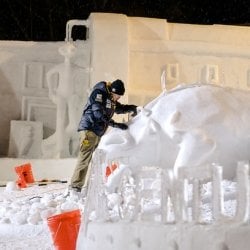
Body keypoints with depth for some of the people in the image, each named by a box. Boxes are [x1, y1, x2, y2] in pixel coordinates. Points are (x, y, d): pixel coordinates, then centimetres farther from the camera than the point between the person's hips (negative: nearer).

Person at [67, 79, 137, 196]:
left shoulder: (111, 99, 16)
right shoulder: (98, 93, -10)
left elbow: (120, 108, 32)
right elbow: (99, 113, -21)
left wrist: (132, 108, 12)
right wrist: (115, 124, -23)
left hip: (98, 133, 9)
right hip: (89, 130, -9)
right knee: (84, 160, -14)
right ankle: (74, 188, -14)